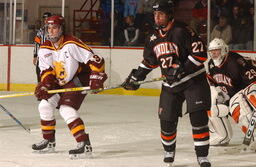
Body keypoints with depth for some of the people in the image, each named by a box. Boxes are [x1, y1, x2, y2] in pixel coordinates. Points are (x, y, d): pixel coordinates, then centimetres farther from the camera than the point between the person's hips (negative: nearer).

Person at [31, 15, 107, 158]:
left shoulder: (71, 44, -23)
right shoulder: (45, 49, 0)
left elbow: (95, 60, -23)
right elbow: (46, 70, 0)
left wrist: (96, 78, -28)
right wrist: (44, 85, -19)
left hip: (79, 79, -8)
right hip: (60, 82, 8)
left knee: (66, 110, -23)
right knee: (45, 105, 4)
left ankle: (85, 145, -26)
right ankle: (49, 142, 20)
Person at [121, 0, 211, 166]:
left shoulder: (182, 31, -15)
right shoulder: (153, 38, 7)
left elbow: (200, 53, -20)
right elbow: (149, 61, 22)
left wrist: (182, 69, -26)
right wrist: (135, 77, 19)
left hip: (194, 80, -6)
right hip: (171, 85, 6)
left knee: (199, 118, -10)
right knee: (167, 120, 2)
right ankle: (169, 151, 26)